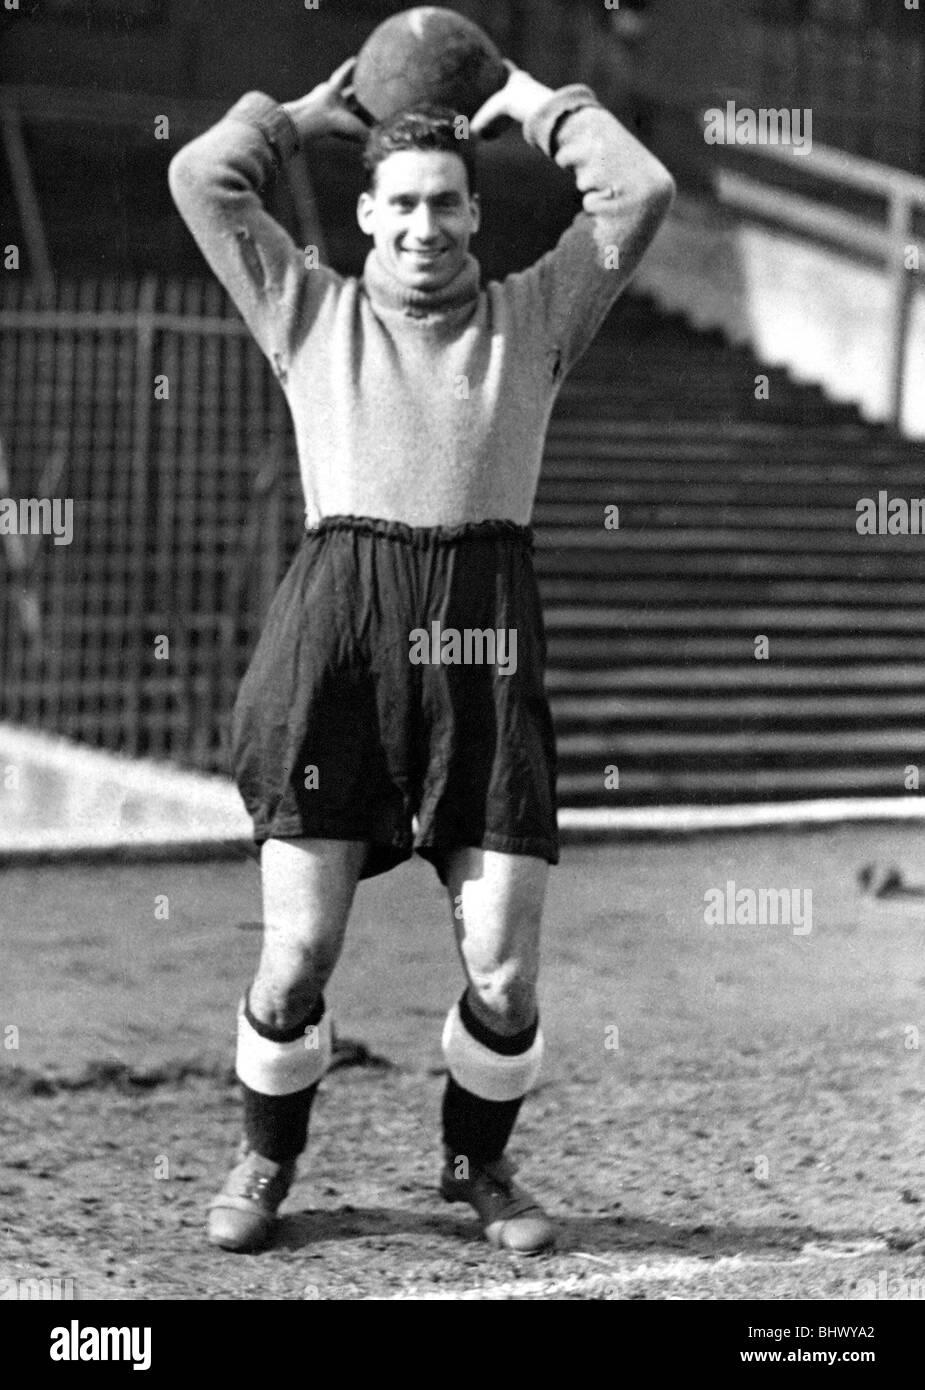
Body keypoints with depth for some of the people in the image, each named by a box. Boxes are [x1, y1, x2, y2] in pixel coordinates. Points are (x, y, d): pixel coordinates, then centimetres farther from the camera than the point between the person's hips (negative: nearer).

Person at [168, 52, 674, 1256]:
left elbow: (641, 192, 8)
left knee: (505, 975, -1)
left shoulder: (534, 318, 16)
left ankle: (478, 1164, 26)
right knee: (297, 957, -4)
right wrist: (307, 114, 23)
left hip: (487, 648, 1)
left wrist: (537, 105, 19)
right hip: (340, 633, -1)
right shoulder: (312, 313, 15)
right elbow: (201, 178, 11)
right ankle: (266, 1159, 22)